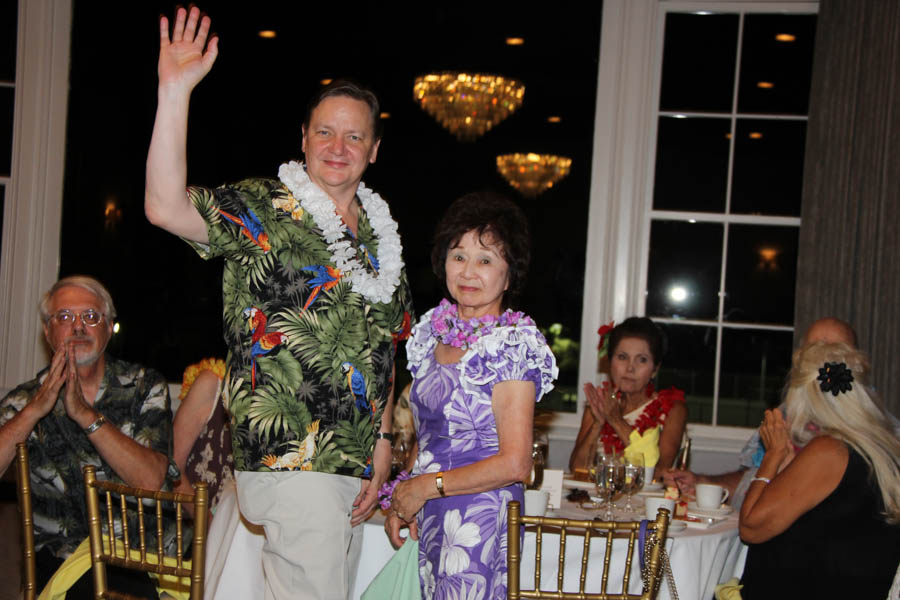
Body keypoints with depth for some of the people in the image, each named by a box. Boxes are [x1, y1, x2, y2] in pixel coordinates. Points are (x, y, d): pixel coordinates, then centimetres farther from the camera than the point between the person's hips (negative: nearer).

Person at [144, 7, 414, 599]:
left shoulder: (381, 234, 15)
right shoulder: (261, 210, -4)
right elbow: (167, 208, -22)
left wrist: (382, 442, 10)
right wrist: (176, 90, -27)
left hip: (356, 463, 7)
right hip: (293, 461, -7)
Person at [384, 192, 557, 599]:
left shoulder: (512, 345, -13)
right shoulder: (434, 333, 9)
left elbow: (514, 464, -16)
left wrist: (426, 486, -10)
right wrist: (404, 502, 6)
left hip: (481, 517, -6)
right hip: (432, 518, 6)